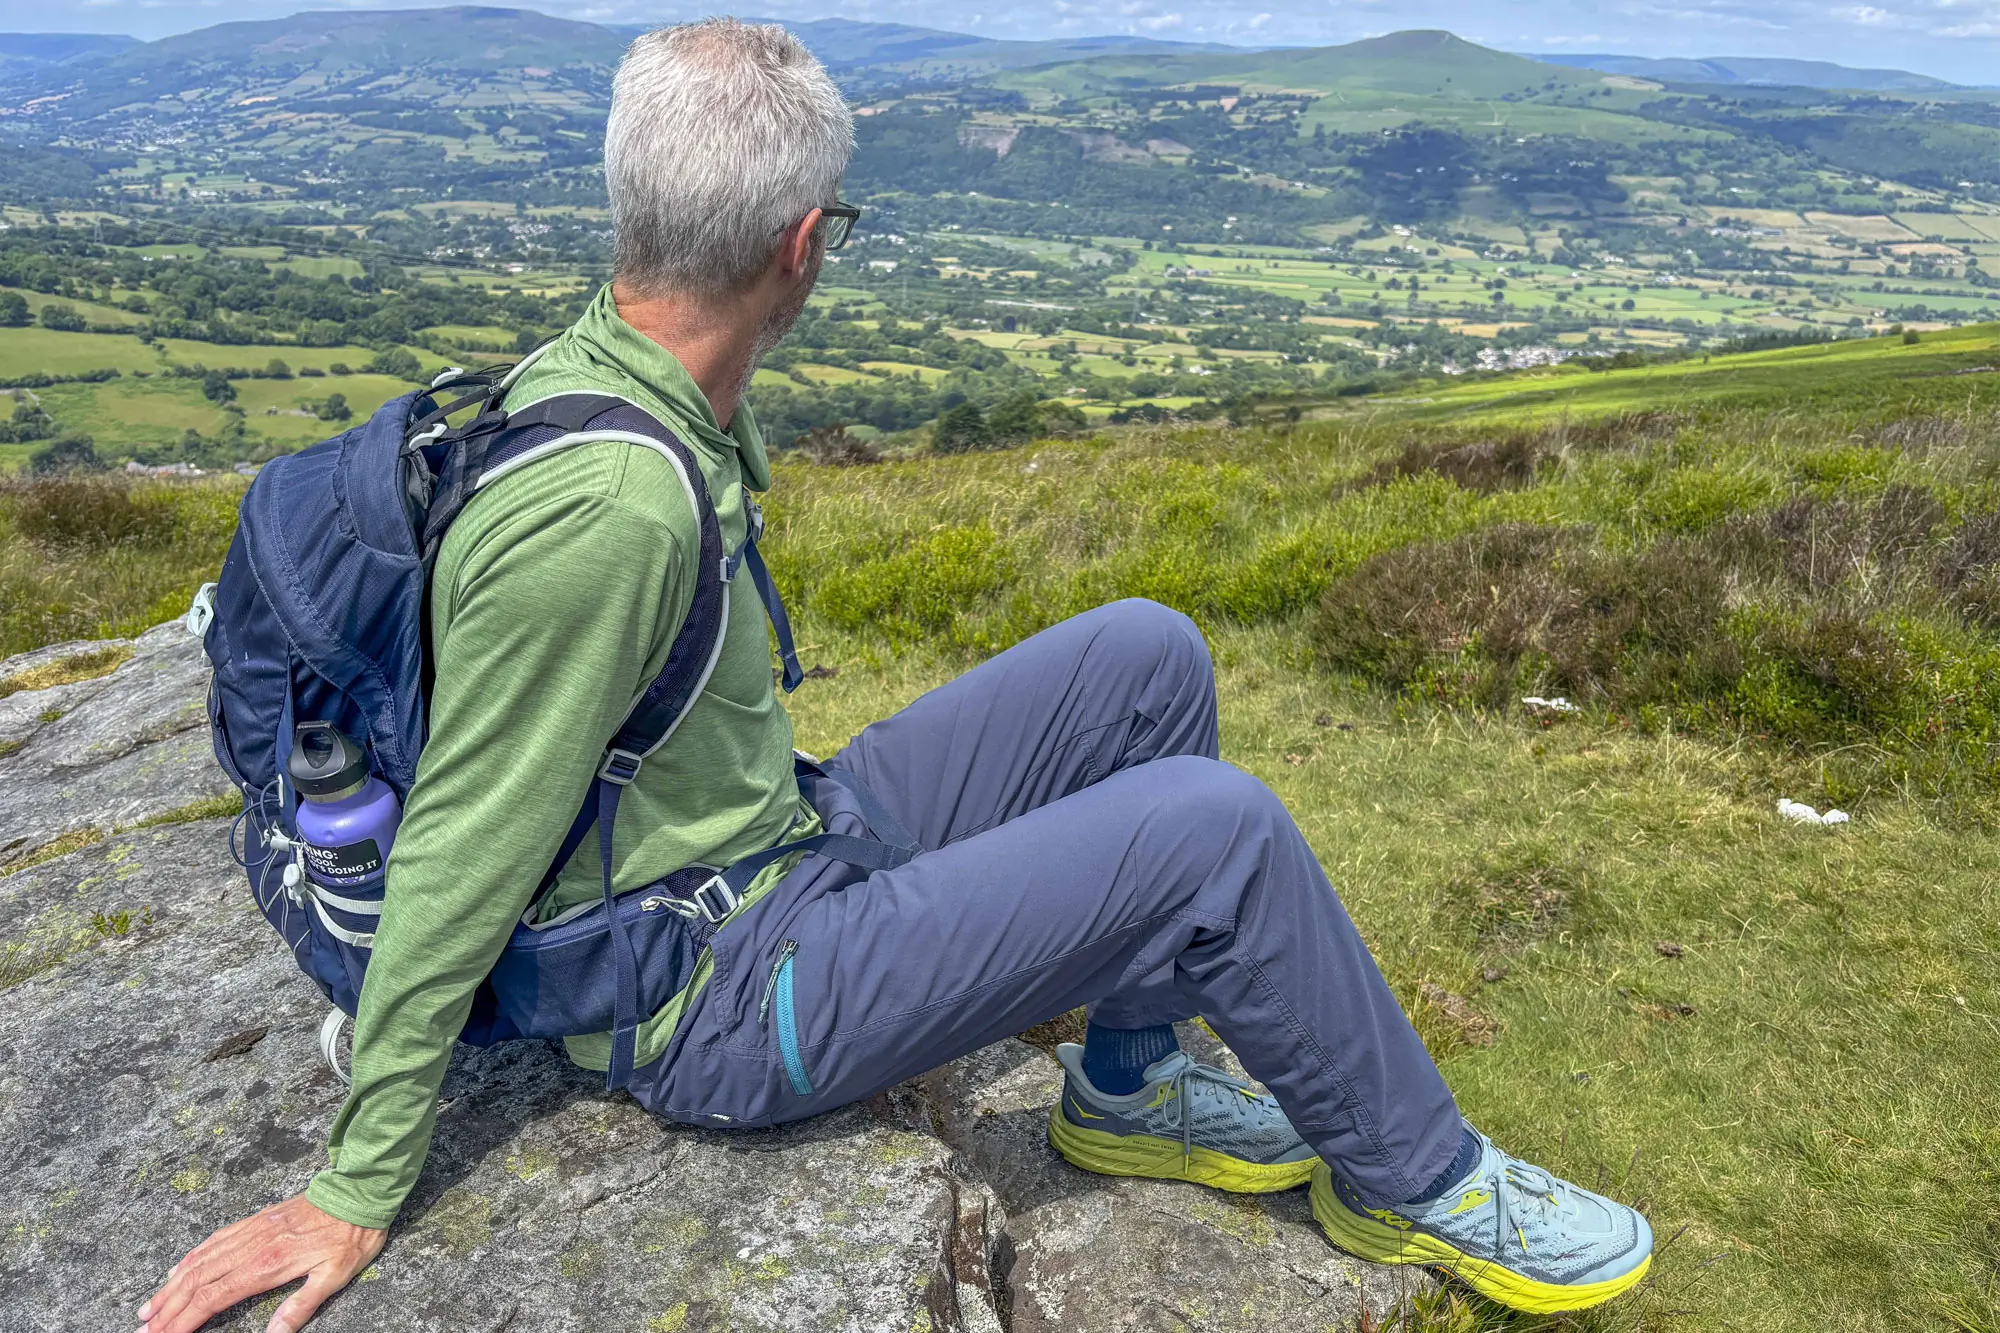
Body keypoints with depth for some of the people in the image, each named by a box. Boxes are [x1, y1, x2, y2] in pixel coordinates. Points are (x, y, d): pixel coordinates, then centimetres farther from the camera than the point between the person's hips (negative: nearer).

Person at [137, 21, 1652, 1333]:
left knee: (1147, 657, 5)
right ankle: (1418, 1183, 12)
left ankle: (1130, 1082, 19)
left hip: (787, 839, 9)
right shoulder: (607, 502, -31)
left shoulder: (606, 365, -2)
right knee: (1222, 829, -16)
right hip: (722, 1001, -9)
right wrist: (357, 1192, -13)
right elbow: (458, 865, -24)